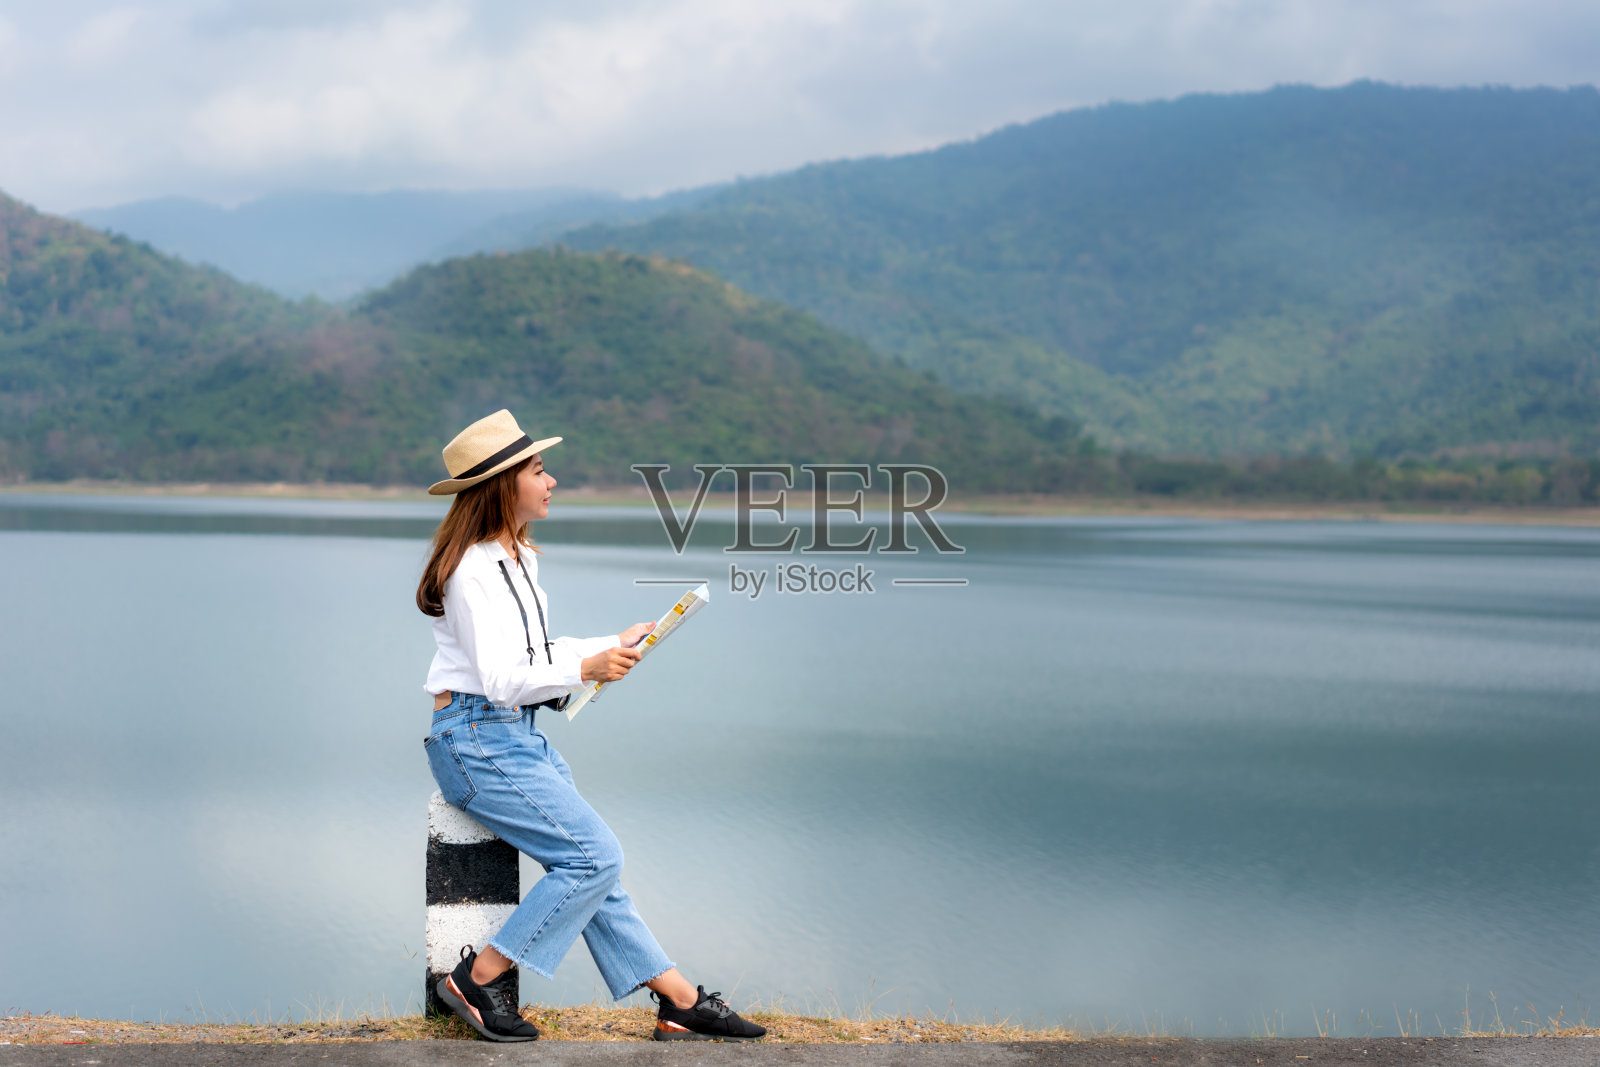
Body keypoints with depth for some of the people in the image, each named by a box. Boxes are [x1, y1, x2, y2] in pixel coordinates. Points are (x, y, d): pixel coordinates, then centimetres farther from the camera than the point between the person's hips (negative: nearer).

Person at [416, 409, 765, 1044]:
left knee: (590, 863, 6)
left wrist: (614, 644, 18)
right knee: (593, 856, -15)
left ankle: (680, 1003, 7)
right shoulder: (474, 570, -17)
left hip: (518, 736, 10)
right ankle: (478, 980, -8)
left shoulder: (517, 558, 14)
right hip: (478, 741, -10)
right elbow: (501, 678, -24)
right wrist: (582, 670, -35)